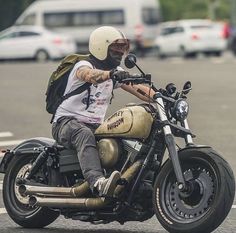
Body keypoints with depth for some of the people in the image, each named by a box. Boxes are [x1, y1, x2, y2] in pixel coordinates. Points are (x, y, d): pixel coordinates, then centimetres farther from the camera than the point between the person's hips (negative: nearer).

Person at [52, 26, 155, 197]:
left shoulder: (116, 73, 14)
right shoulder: (83, 66, -9)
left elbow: (138, 88, 3)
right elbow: (89, 75, -34)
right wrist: (111, 74, -55)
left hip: (95, 125, 7)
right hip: (67, 121, -7)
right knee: (85, 135, -41)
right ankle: (98, 182, -61)